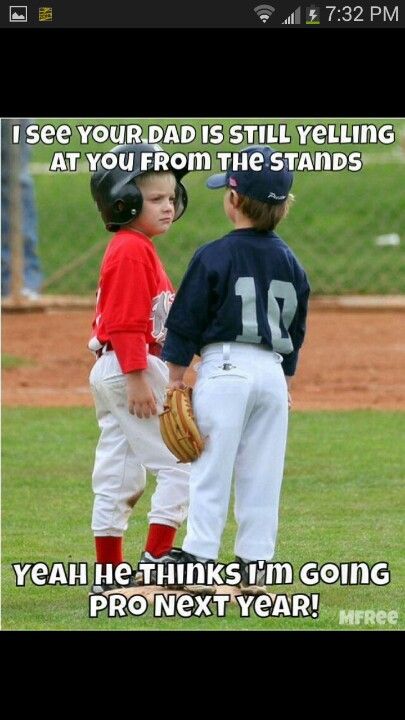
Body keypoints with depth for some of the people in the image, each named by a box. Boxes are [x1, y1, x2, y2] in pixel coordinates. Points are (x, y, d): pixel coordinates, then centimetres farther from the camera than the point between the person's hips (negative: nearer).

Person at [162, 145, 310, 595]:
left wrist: (175, 379, 0)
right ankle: (255, 567, 8)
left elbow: (186, 323, -6)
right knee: (262, 474, 7)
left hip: (225, 367, -5)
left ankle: (199, 561, -5)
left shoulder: (214, 257, -7)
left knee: (210, 473, -2)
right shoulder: (288, 261, 9)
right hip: (272, 372, 5)